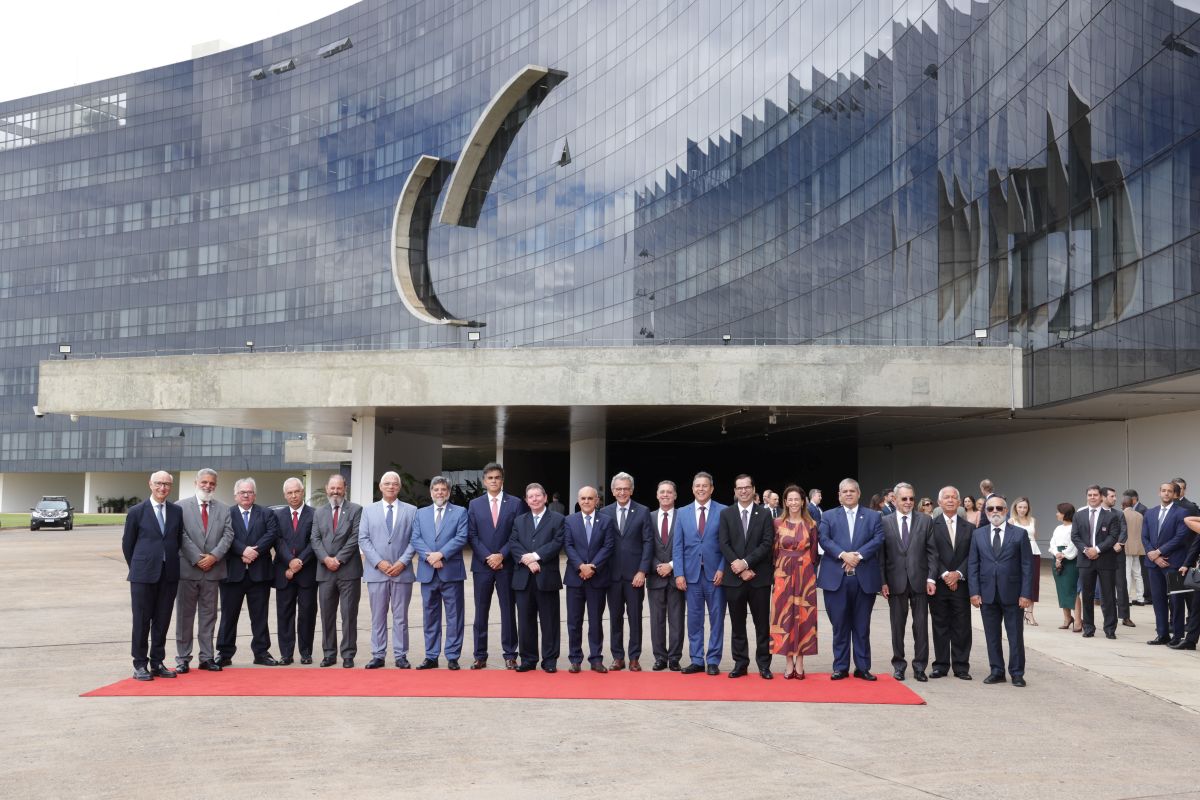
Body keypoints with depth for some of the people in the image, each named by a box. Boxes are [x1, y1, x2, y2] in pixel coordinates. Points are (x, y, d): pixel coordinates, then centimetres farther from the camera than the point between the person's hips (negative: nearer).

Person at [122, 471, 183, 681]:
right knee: (142, 620, 2)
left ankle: (157, 663, 17)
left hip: (169, 574, 3)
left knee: (163, 621, 8)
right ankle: (140, 664, 10)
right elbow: (127, 543, 6)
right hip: (143, 574, -3)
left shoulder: (177, 511, 6)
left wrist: (172, 563, 10)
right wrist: (136, 567, 10)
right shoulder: (137, 512, -2)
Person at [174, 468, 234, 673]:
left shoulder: (223, 509, 10)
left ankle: (207, 657, 14)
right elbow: (182, 536, -7)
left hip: (213, 570, 3)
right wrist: (197, 559, -12)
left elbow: (228, 535, 1)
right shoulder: (181, 506, 1)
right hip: (187, 569, -3)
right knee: (184, 615, 4)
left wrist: (214, 556, -12)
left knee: (209, 615, 8)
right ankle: (183, 658, 11)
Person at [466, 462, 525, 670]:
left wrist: (502, 555, -11)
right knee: (481, 611, 5)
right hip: (482, 565, 1)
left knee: (508, 611, 2)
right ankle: (480, 656, 10)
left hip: (506, 565, -1)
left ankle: (510, 655, 9)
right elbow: (472, 535, 2)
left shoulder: (515, 503, 3)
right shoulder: (475, 504, 8)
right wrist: (487, 557, -9)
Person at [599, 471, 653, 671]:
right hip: (612, 573, 2)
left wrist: (642, 571, -9)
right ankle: (617, 657, 16)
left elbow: (648, 542, -3)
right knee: (615, 617, 7)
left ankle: (634, 658, 12)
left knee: (635, 617, 4)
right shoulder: (604, 513, 5)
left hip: (635, 573, -2)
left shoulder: (642, 512, 0)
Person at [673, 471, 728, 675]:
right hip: (691, 573, 2)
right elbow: (677, 546, 6)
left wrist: (722, 569, -10)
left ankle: (713, 661, 10)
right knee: (694, 619, 6)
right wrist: (679, 573, -2)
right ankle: (697, 660, 14)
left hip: (715, 573, -2)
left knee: (717, 618, 3)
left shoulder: (723, 511, 0)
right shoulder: (683, 513, 8)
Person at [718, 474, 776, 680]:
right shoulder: (725, 514, 5)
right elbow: (724, 544, -2)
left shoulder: (765, 514, 3)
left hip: (759, 577, -1)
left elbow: (767, 544, -5)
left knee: (762, 623, 3)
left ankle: (764, 665, 10)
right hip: (734, 577, 1)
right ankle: (740, 664, 14)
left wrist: (746, 562, -15)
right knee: (737, 624, 7)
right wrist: (740, 569, -11)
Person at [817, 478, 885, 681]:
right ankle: (840, 667, 11)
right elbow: (824, 539, -3)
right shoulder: (829, 516, 10)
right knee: (840, 626, 4)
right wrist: (843, 555, -18)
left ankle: (863, 667, 14)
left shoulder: (873, 516, 11)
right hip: (836, 578, 0)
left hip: (864, 578, 0)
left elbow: (878, 539, -3)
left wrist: (858, 555, -15)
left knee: (862, 626, 6)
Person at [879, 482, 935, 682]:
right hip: (895, 582, 0)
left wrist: (931, 578, -6)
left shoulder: (925, 521, 4)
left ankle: (920, 666, 13)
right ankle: (899, 664, 18)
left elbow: (931, 551, 2)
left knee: (921, 626, 4)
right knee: (897, 626, 8)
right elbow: (881, 554, 1)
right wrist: (883, 582, -5)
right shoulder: (884, 522, 2)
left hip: (919, 581, 0)